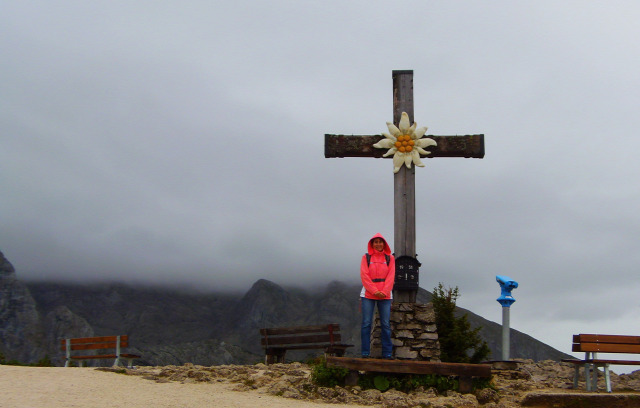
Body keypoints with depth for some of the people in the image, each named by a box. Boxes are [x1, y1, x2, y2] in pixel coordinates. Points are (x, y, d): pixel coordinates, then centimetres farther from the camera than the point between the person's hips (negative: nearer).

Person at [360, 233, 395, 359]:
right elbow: (364, 276, -1)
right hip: (368, 295, -1)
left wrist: (384, 292, -10)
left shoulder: (390, 258, 11)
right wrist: (375, 291, -11)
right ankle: (365, 353, -2)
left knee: (385, 324, -1)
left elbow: (391, 276, 4)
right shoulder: (366, 257, 7)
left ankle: (387, 353, 2)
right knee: (366, 323, -5)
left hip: (385, 296, 1)